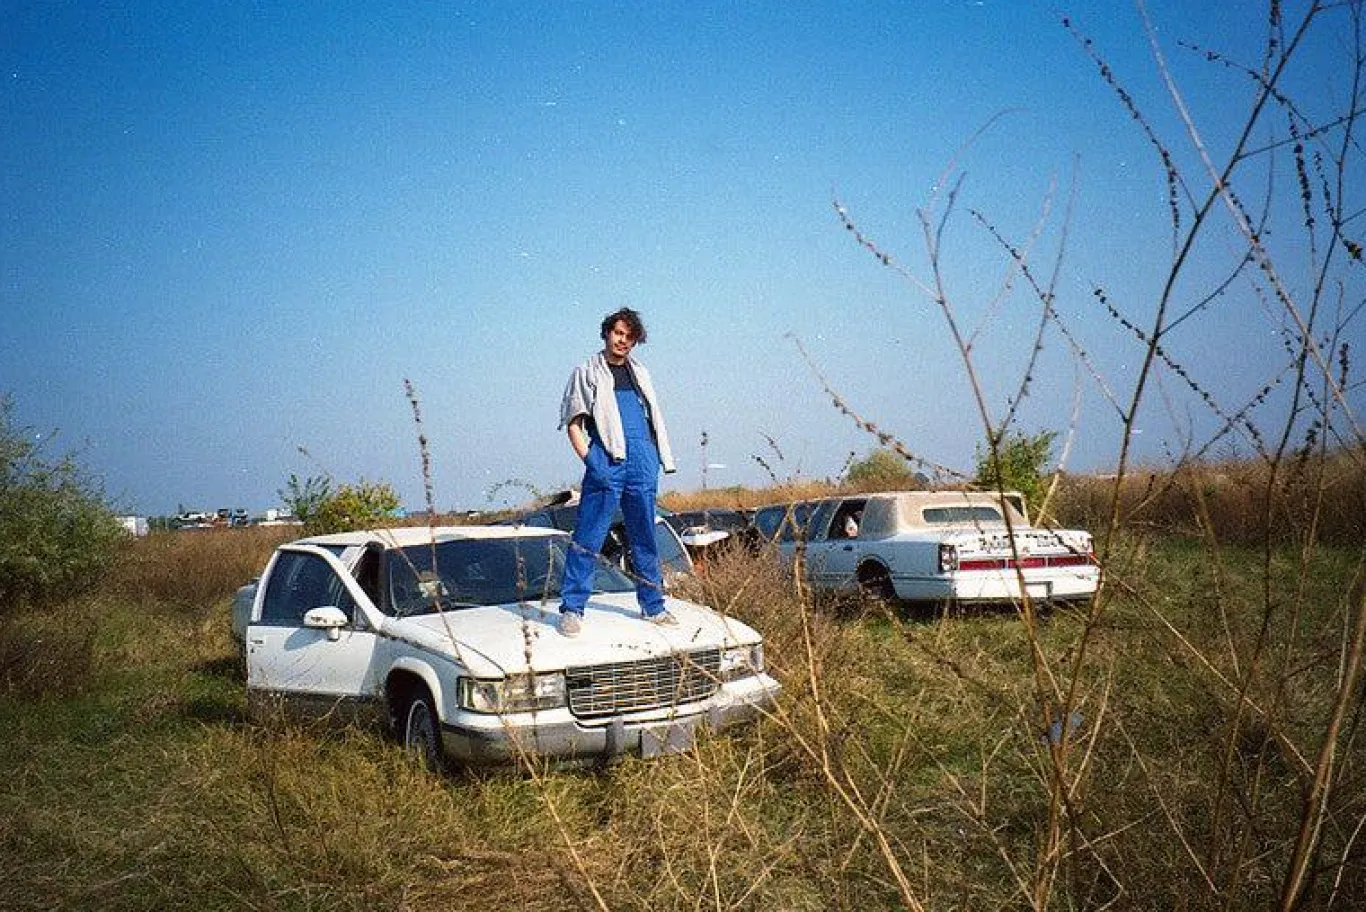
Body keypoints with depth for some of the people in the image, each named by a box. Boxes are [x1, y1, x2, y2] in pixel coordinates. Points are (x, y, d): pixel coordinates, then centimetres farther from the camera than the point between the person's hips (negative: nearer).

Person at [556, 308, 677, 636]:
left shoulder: (640, 373, 22)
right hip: (606, 463, -5)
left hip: (643, 462, 5)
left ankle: (653, 606, 19)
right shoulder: (587, 372, 7)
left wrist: (662, 457, 15)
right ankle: (572, 609, -5)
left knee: (645, 538, 11)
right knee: (588, 538, -9)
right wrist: (589, 460, -13)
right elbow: (573, 423, 0)